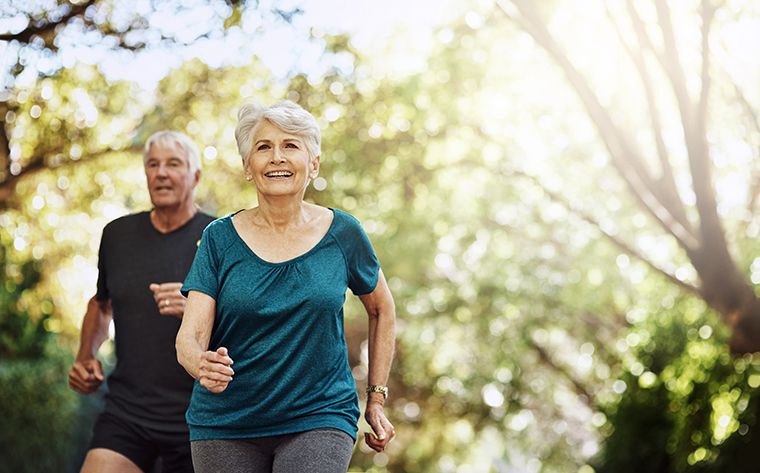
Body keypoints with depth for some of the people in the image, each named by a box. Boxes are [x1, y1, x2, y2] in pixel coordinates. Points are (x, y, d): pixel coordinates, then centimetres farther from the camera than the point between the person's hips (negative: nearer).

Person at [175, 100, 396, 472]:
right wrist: (202, 365, -32)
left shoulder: (342, 234, -1)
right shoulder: (220, 238, -2)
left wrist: (376, 399, 12)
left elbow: (382, 309, 15)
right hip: (224, 425, 1)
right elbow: (189, 336, -9)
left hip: (321, 418, -1)